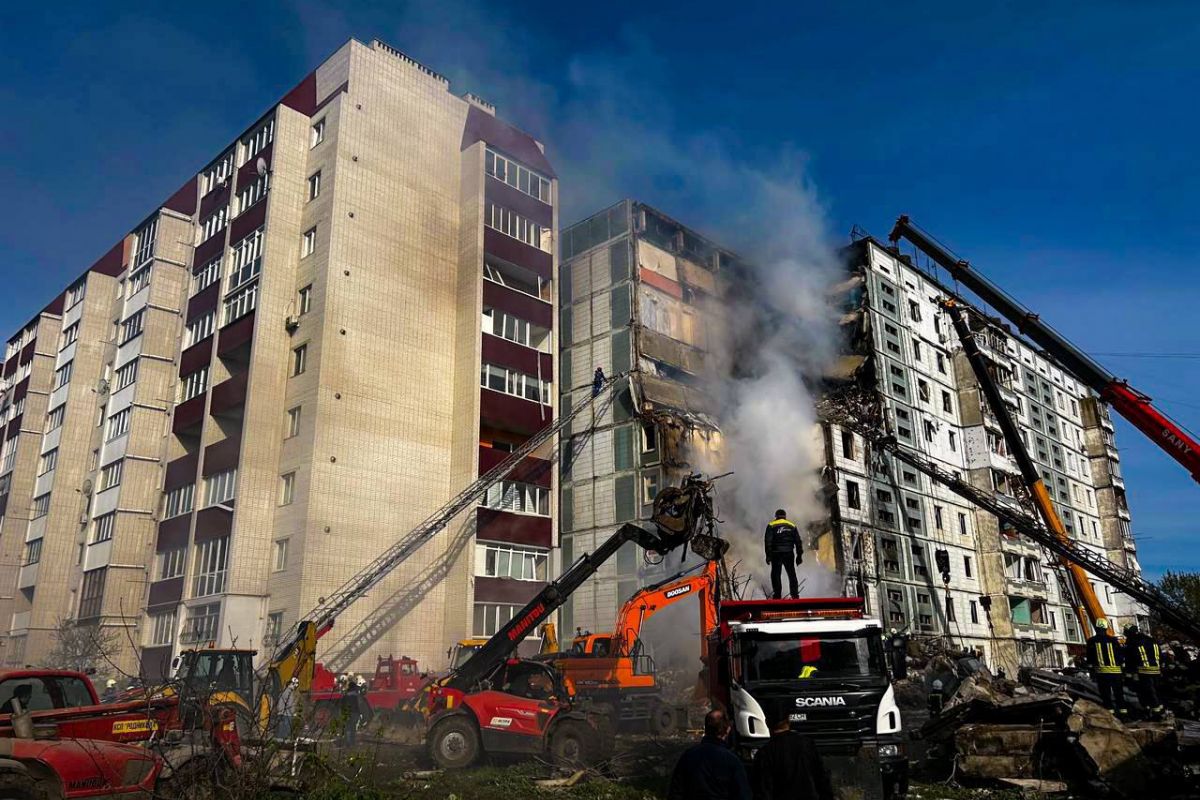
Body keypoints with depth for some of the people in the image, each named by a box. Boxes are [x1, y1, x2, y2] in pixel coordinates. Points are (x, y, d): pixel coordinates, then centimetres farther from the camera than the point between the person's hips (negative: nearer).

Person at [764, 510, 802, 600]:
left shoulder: (771, 526, 2)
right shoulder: (792, 526, 11)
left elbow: (768, 541, -7)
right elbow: (798, 542, 9)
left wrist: (768, 555, -6)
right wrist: (799, 555, 12)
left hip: (776, 554, -2)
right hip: (789, 554, 3)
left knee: (776, 575, 3)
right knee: (792, 575, 12)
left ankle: (777, 595, -1)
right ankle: (795, 595, 11)